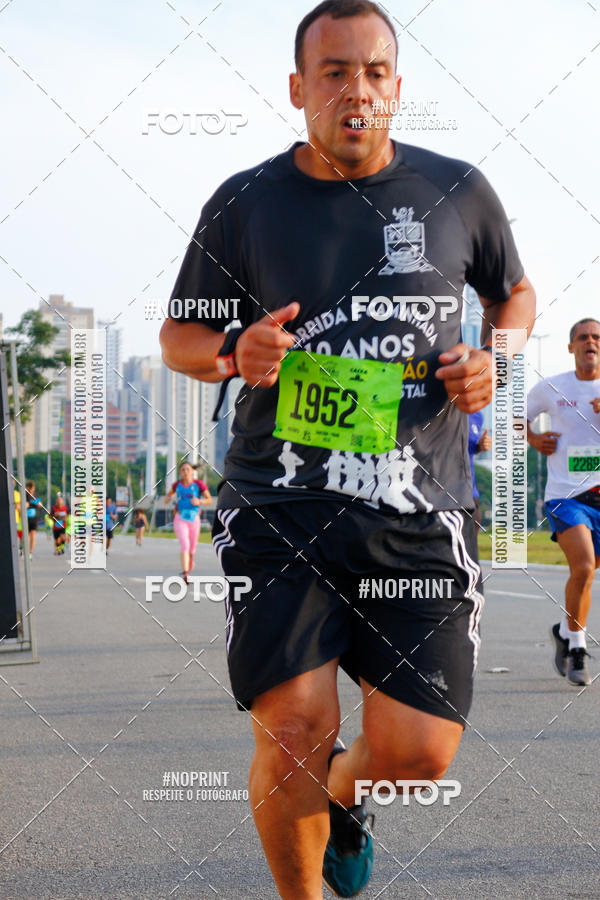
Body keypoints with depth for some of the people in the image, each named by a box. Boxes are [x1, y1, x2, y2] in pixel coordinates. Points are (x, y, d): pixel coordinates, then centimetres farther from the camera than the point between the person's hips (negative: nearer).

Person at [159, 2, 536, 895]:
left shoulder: (457, 192, 7)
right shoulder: (245, 203, 4)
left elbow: (514, 292, 24)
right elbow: (177, 334, 13)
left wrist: (497, 359, 3)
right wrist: (235, 351, -10)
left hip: (421, 514, 1)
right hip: (281, 508, -1)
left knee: (418, 753, -2)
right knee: (293, 734, -10)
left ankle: (344, 793, 36)